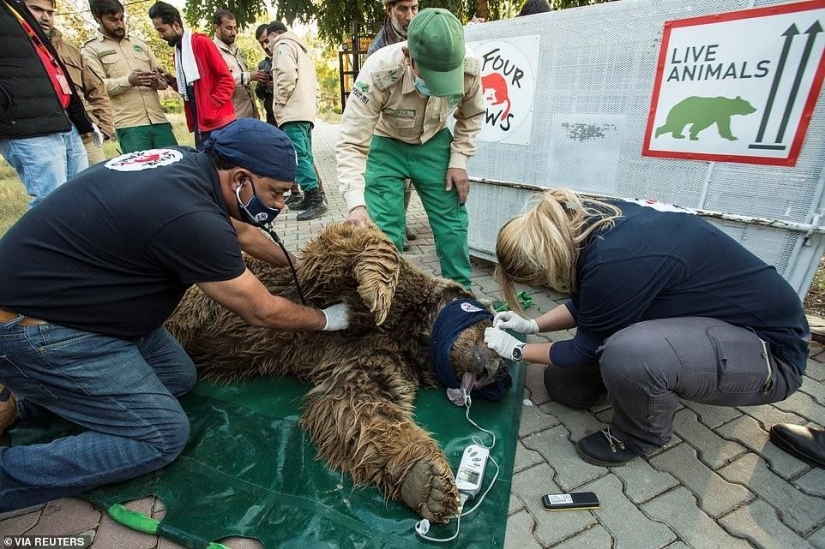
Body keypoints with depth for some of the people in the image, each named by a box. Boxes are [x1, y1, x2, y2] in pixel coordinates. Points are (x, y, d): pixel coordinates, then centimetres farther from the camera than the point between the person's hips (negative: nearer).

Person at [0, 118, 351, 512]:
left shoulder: (185, 162, -3)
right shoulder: (189, 216, -30)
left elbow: (235, 228, 16)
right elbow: (259, 311, -19)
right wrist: (327, 319, -3)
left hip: (51, 292, 9)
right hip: (33, 328, -9)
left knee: (179, 378, 11)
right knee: (163, 436, -7)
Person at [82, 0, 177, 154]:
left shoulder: (138, 43, 24)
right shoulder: (90, 50, 10)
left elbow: (163, 75, 19)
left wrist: (159, 82, -5)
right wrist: (128, 81, -20)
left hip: (159, 119, 4)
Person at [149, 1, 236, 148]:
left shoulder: (201, 42, -4)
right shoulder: (177, 52, 20)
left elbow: (226, 78, -10)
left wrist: (213, 106, -16)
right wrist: (173, 81, 7)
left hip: (219, 122, -8)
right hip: (200, 124, 8)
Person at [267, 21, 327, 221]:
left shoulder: (283, 45, 2)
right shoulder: (300, 48, 30)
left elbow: (287, 76, -15)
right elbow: (314, 84, 26)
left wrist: (278, 103, -7)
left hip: (293, 111, -10)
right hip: (306, 111, 10)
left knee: (299, 156, -15)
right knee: (305, 156, 7)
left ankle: (316, 200, -20)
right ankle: (311, 198, 8)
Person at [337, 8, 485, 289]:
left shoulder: (470, 68, -24)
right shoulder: (379, 72, -34)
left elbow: (471, 115, -1)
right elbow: (351, 144, -31)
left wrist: (459, 161, -9)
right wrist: (357, 203, -42)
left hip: (434, 143, 3)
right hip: (385, 145, -2)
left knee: (452, 221, 3)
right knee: (384, 229, -9)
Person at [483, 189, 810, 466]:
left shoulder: (613, 263, -36)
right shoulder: (589, 220, -11)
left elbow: (587, 351, -17)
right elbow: (585, 304, 7)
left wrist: (516, 350, -5)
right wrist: (532, 325, 3)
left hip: (771, 347, -7)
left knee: (625, 354, -37)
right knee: (564, 384, 2)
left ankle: (640, 439, -6)